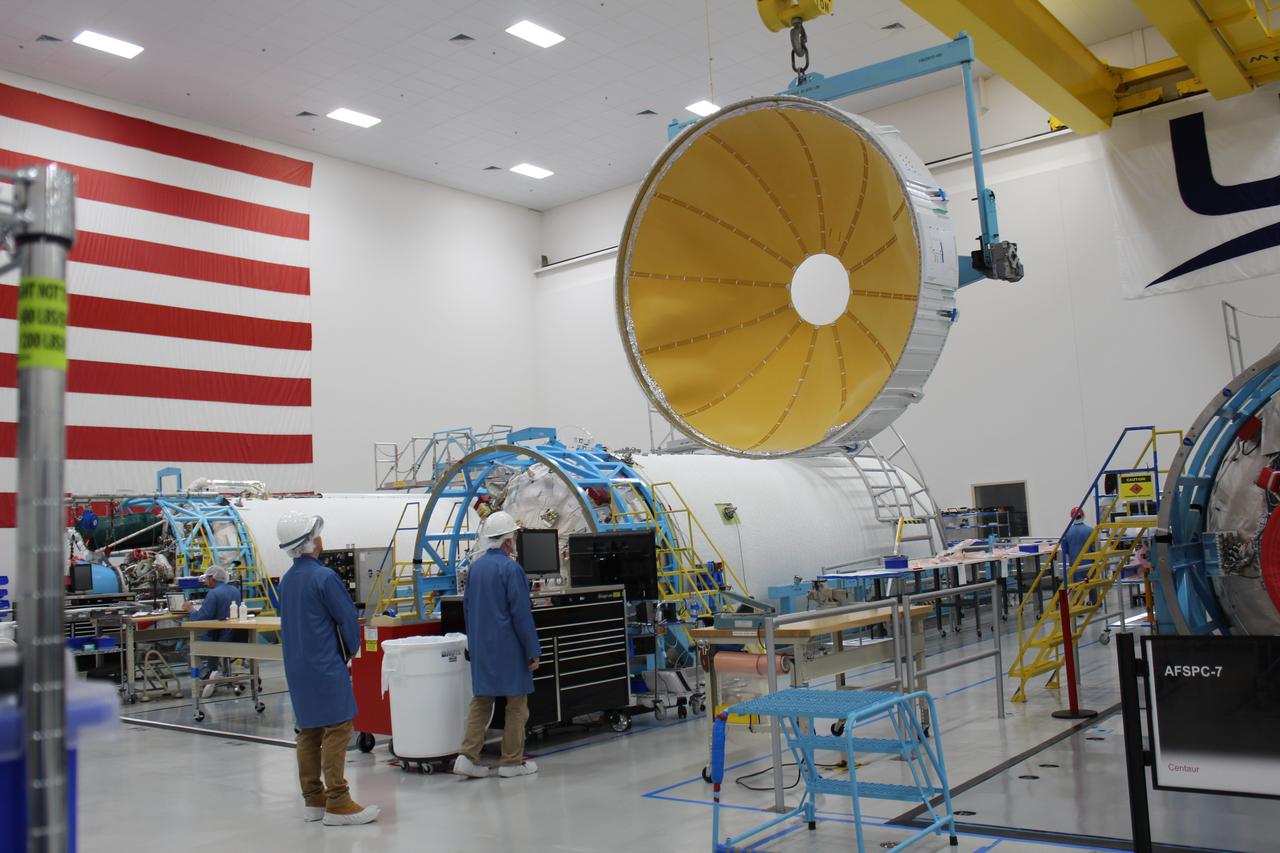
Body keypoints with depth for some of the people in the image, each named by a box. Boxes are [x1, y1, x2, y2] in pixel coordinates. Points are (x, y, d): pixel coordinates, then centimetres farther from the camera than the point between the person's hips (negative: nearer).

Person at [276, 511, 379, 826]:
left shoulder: (287, 580, 10)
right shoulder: (323, 577, -15)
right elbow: (348, 620, -12)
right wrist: (349, 653, 6)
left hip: (297, 667, 9)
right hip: (326, 667, -9)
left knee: (309, 731, 13)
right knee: (337, 730, -6)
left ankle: (313, 799, 18)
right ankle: (337, 804, -6)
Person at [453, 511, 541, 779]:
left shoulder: (475, 567, 7)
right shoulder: (511, 568, -15)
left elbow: (467, 607, 13)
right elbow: (521, 613, -16)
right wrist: (533, 651, -10)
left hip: (480, 647, 7)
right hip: (508, 647, -7)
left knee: (481, 701, 13)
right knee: (516, 703, 5)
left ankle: (468, 756, 5)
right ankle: (512, 762, 10)